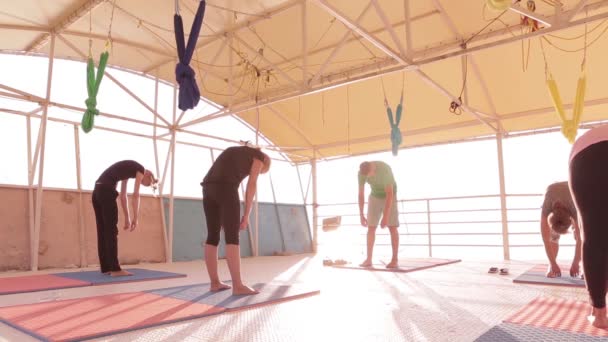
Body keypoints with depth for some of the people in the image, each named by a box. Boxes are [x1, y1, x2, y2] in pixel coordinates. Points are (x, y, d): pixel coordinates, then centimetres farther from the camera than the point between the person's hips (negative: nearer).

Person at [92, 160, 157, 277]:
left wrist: (127, 218, 27)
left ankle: (106, 268, 16)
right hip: (106, 191, -9)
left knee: (103, 232, 11)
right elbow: (135, 195, -5)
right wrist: (135, 218, -2)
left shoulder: (129, 169, 28)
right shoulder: (140, 170, 4)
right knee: (111, 231, -5)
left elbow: (123, 196, 28)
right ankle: (115, 269, -2)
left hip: (97, 191, 9)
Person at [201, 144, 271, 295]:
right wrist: (246, 215, 2)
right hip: (225, 188, -7)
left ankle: (215, 282, 12)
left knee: (213, 236, 9)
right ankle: (238, 285, -10)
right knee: (232, 237, -8)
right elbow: (251, 185, 3)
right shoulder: (259, 156, 15)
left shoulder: (232, 153, 36)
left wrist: (224, 217, 24)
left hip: (208, 187, 7)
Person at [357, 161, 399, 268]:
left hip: (389, 196, -4)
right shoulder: (361, 172, -19)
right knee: (371, 228, -5)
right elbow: (361, 194, -12)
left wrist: (385, 217, -38)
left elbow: (389, 194, -36)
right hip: (375, 196, 4)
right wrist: (361, 215, -14)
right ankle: (369, 259, -4)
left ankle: (395, 259, -9)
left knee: (392, 227, -12)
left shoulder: (384, 169, -35)